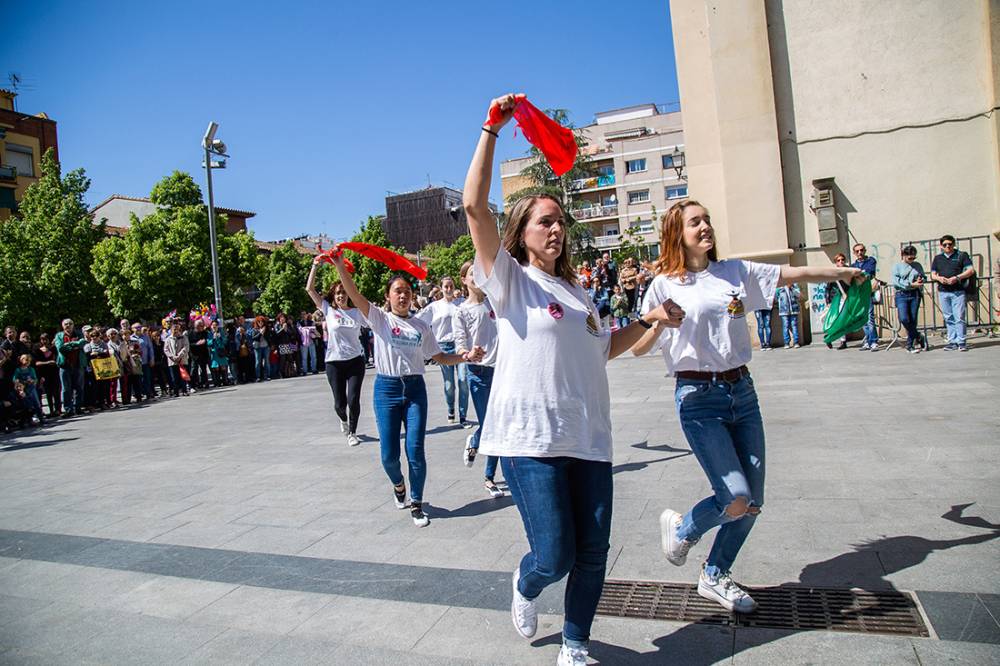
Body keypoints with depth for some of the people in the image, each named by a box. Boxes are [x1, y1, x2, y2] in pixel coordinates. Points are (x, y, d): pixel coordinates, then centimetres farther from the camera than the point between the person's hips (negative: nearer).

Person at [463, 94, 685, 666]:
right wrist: (492, 130, -11)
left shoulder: (577, 290, 19)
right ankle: (526, 585, 32)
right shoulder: (510, 279, -1)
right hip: (531, 436, -6)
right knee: (554, 557, -6)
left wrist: (647, 322, 17)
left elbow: (603, 348, 32)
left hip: (589, 436, 6)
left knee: (593, 553, 9)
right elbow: (475, 206, -14)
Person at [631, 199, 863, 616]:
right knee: (736, 500, -14)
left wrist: (845, 272, 23)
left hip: (742, 391, 5)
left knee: (753, 502, 7)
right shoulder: (665, 285, -3)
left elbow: (792, 274, 17)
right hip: (698, 398, -5)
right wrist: (661, 323, -24)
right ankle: (681, 528, 18)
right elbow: (638, 348, -5)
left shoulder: (735, 271, 9)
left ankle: (715, 577, 29)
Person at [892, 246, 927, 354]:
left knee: (913, 320, 1)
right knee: (904, 319, -18)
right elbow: (895, 282, -7)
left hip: (915, 294, 3)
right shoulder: (897, 266, 3)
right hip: (902, 295, -3)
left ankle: (910, 345, 10)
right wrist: (911, 284, -13)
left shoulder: (918, 265, 14)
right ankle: (918, 337, 4)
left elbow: (923, 277, 20)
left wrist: (920, 281, -4)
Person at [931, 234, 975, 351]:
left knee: (959, 317, -8)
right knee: (949, 318, 6)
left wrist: (957, 277, -14)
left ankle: (961, 342, -3)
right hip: (943, 292, 3)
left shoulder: (961, 255, 5)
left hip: (958, 291, -3)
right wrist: (939, 278, -7)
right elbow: (933, 275, 16)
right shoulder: (938, 258, 15)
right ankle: (952, 342, 10)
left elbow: (971, 270, -1)